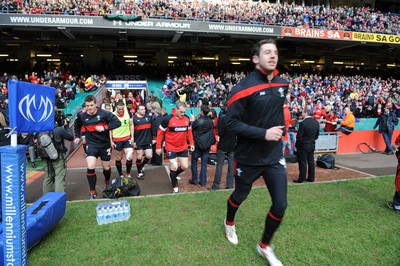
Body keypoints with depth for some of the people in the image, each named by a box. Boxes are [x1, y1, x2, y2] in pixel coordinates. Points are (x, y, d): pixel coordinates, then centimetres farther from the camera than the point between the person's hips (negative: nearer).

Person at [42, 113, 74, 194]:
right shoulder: (59, 129, -18)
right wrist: (67, 126, 3)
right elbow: (71, 137, -6)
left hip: (47, 158, 6)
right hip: (58, 157, -6)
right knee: (59, 178, -1)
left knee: (48, 177, 18)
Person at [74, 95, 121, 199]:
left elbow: (117, 122, -19)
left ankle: (107, 183, 47)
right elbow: (77, 125, 18)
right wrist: (77, 136, 9)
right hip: (91, 144, 1)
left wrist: (105, 127, -26)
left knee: (106, 167, 14)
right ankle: (92, 191, 0)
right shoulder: (82, 116, -5)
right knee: (90, 167, -17)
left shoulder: (104, 113, -15)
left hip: (104, 144, -1)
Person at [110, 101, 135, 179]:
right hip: (117, 140, -1)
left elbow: (131, 125, 7)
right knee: (118, 158, 11)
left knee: (129, 157, -10)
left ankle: (128, 173, 14)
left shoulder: (128, 113, -5)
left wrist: (132, 137, 2)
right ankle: (121, 175, 27)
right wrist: (111, 141, -4)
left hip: (127, 138, 1)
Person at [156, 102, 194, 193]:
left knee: (185, 166, 7)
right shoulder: (168, 119, -18)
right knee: (174, 166, -3)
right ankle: (174, 185, 21)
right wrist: (158, 147, -8)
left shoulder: (187, 119, -3)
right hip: (171, 148, -5)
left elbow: (189, 131, 11)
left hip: (183, 148, 5)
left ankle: (173, 175, 38)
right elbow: (160, 133, -10)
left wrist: (192, 143, 8)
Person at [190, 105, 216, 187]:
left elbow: (191, 129, 0)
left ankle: (194, 180, 16)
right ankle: (203, 182, 10)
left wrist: (193, 121, 12)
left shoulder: (198, 121, -16)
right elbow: (212, 133, 7)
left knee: (194, 162, 12)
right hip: (207, 145, 4)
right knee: (204, 163, 8)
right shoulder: (211, 122, -3)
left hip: (197, 145, -3)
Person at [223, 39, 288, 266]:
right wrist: (263, 133, -25)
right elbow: (232, 123, -20)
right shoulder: (244, 87, -19)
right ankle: (230, 223, 54)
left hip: (274, 156, 5)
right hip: (249, 157, -4)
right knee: (240, 195, 19)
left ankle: (265, 246, 30)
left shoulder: (283, 84, 2)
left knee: (281, 205, 3)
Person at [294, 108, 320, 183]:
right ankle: (311, 178, 22)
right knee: (311, 162, 14)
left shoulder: (303, 123, -22)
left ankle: (301, 179, 9)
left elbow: (299, 136, -19)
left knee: (303, 163, 2)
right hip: (312, 146, 6)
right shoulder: (316, 122, 0)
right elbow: (317, 135, 7)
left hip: (303, 146, -6)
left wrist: (297, 144, -3)